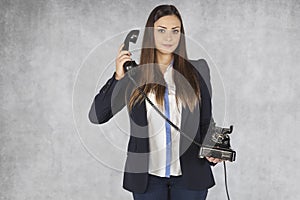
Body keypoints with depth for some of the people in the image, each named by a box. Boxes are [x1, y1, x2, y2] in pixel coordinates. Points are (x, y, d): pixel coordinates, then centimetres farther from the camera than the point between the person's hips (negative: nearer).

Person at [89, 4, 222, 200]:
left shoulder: (197, 70, 4)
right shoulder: (134, 75, 2)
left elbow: (206, 120, 9)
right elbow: (96, 116, -2)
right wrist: (118, 77, -11)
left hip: (189, 175, 1)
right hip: (147, 176, 0)